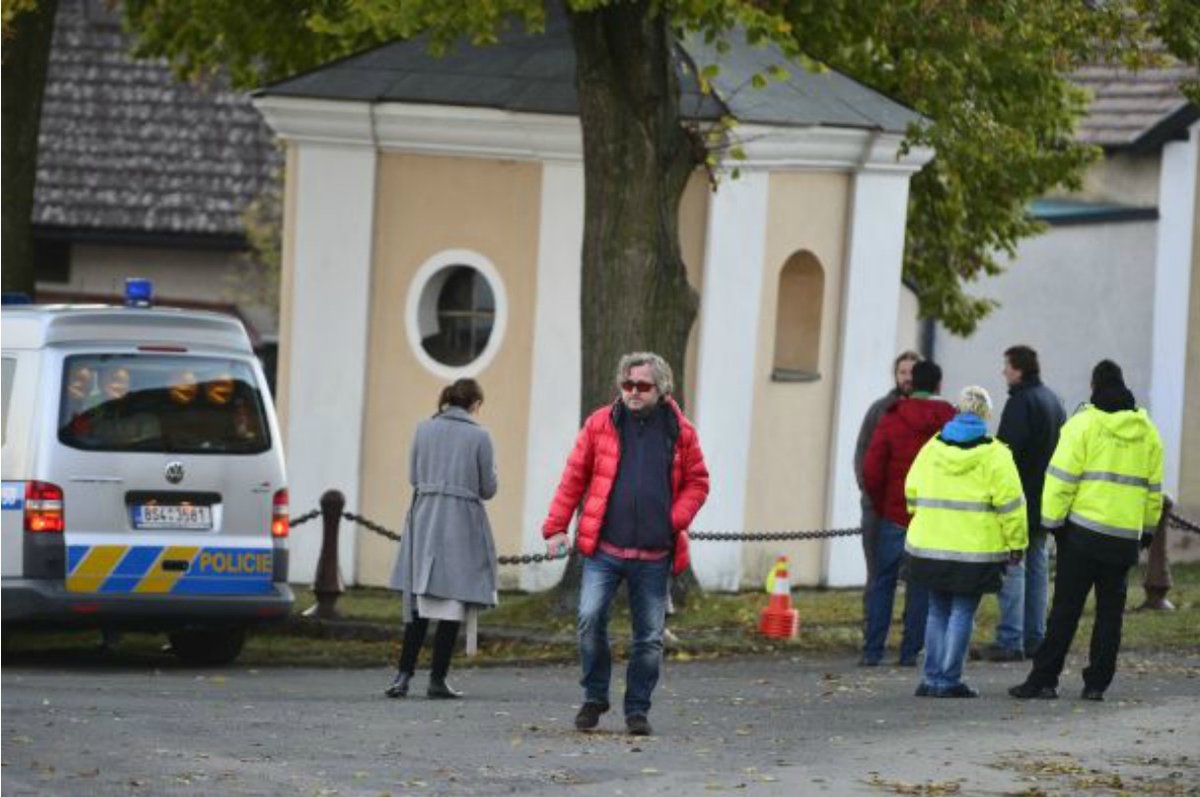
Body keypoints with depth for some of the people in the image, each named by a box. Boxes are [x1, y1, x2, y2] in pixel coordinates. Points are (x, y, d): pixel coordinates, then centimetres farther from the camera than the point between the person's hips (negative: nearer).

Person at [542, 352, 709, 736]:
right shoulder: (601, 424, 4)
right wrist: (556, 527, 2)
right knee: (590, 618, -14)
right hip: (604, 548, -1)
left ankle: (637, 710, 16)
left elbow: (697, 482, 13)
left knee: (649, 637, 4)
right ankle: (594, 697, 4)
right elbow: (574, 477, 7)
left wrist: (676, 520, -3)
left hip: (654, 556, 1)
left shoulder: (680, 431, 5)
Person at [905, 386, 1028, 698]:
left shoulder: (932, 448, 7)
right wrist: (1016, 542, -2)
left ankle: (933, 677, 13)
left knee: (938, 611, 14)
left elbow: (913, 492, 13)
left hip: (930, 547, 4)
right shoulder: (994, 455, -8)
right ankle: (949, 680, -1)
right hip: (974, 552, -4)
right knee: (962, 613, 2)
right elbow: (1009, 502, -10)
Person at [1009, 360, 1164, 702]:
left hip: (1082, 532, -4)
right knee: (1110, 609, 9)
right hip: (1125, 538, 4)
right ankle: (1097, 683, 8)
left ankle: (1044, 679, -3)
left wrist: (1053, 520, -2)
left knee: (1065, 608, -2)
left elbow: (1062, 479, -10)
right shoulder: (1147, 432, 9)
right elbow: (1153, 488, 16)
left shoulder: (1084, 424, -7)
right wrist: (1148, 528, 24)